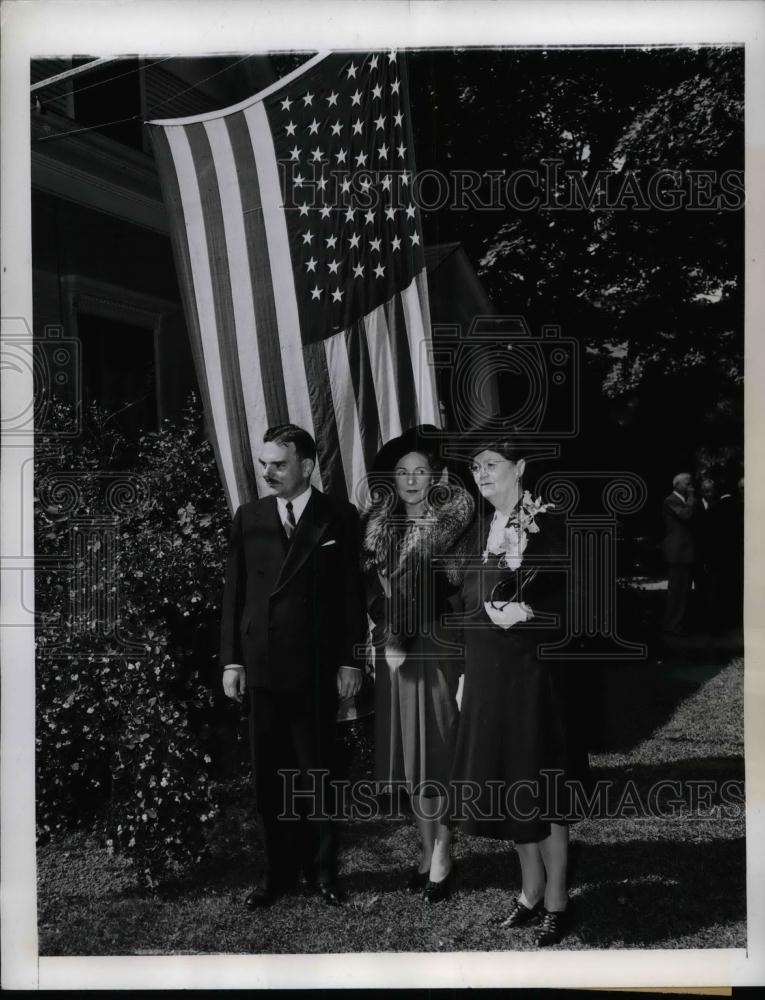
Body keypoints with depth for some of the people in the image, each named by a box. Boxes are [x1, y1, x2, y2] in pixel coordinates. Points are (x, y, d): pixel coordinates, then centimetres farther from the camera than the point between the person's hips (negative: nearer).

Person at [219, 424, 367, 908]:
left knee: (316, 774, 5)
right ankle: (281, 872, 20)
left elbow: (352, 592, -1)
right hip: (262, 665, 3)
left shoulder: (339, 517, -1)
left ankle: (323, 870, 20)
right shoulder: (249, 517, 6)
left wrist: (351, 660, -4)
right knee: (270, 777, 8)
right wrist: (231, 659, 3)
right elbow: (234, 591, 7)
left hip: (317, 669, -3)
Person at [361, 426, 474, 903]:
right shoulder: (378, 525, 6)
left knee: (439, 751, 1)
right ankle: (431, 848, 19)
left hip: (440, 648, -4)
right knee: (409, 755, 8)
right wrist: (390, 639, -5)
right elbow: (372, 589, 6)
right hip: (396, 649, 4)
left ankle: (441, 850, 12)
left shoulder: (453, 520, -4)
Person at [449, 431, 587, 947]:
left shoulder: (550, 525, -8)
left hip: (532, 672, -6)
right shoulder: (478, 532, 10)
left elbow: (563, 605, -12)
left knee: (542, 788, 2)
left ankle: (557, 900, 16)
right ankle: (532, 892, 26)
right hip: (486, 674, 6)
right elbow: (470, 606, 12)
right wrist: (467, 674, 7)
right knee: (508, 786, 12)